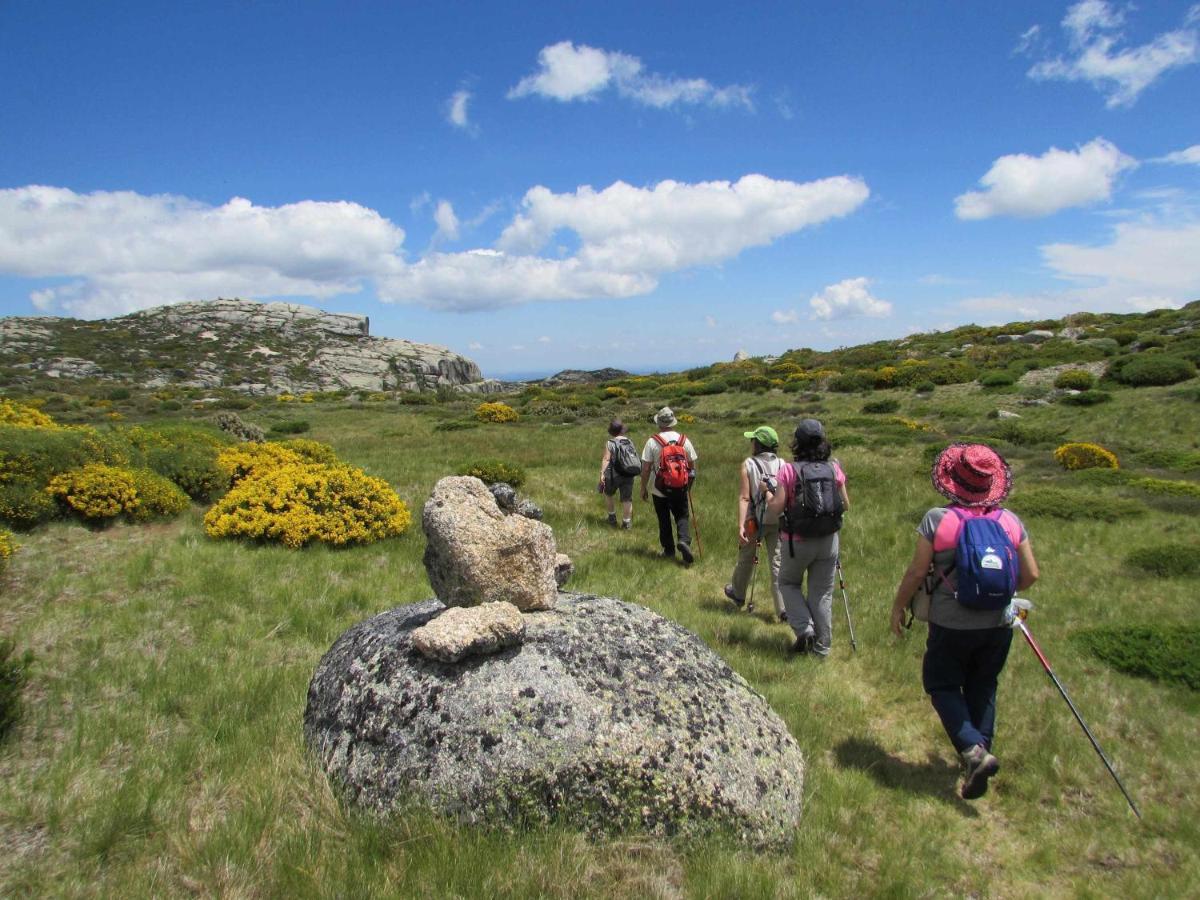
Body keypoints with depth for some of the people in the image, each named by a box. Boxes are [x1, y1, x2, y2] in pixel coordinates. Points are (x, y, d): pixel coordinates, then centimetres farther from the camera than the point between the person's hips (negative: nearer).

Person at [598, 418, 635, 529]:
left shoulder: (610, 443, -9)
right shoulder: (630, 442, 6)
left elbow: (606, 459, -17)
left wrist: (602, 473, -20)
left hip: (613, 475, -3)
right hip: (628, 475, 3)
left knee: (609, 494, 22)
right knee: (627, 499, 8)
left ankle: (612, 517, 29)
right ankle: (627, 522, 12)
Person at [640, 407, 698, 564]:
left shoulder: (652, 442, -10)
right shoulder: (684, 440, -1)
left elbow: (645, 468, -9)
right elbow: (692, 465, 5)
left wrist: (643, 488, 2)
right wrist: (689, 485, 20)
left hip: (660, 490, -1)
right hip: (680, 488, 1)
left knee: (664, 520, 13)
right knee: (682, 516, 12)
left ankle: (669, 550, 20)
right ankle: (684, 540, -13)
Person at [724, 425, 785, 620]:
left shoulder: (748, 464, -9)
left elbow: (744, 497, -15)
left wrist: (740, 525, -17)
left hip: (755, 520, -1)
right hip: (778, 521, 1)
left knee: (746, 559, 19)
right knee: (777, 563, 2)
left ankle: (738, 593, 41)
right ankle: (783, 608, -4)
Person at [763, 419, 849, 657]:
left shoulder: (789, 470, -14)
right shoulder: (834, 468, -5)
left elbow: (776, 509, -15)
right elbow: (846, 506, 3)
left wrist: (769, 492, 4)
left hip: (797, 541, -2)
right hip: (828, 540, 3)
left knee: (788, 583, 22)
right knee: (822, 593, 14)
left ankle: (804, 628, 6)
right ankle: (822, 646, 22)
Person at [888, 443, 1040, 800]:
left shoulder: (936, 519, -14)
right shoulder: (1011, 521, -2)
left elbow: (917, 572, -11)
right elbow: (1030, 575, 3)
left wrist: (898, 606, 4)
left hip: (951, 625, -4)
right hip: (998, 624, 4)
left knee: (943, 686, 12)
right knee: (983, 688, 20)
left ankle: (973, 750, -4)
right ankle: (982, 749, 27)